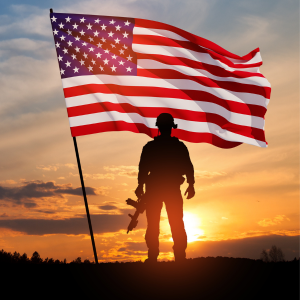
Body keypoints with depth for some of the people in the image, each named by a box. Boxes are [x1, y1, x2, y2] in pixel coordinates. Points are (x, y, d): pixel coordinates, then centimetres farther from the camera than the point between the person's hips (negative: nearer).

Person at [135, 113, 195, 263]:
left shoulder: (149, 146, -1)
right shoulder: (180, 147, 0)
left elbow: (143, 169, -2)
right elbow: (188, 167, 1)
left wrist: (140, 186, 8)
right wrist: (191, 185, 10)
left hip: (154, 189, 0)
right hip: (173, 189, 1)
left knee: (153, 225, 5)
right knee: (177, 225, 6)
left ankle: (153, 257, 0)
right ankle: (180, 257, 3)